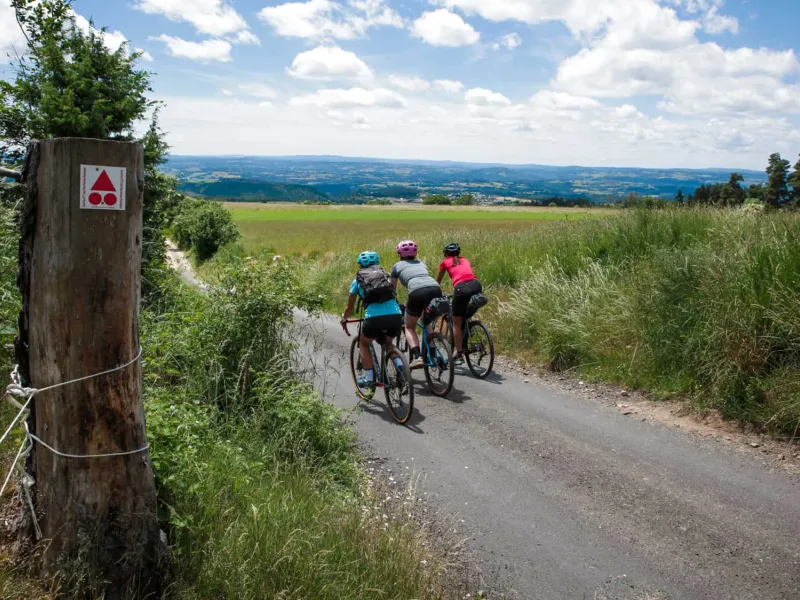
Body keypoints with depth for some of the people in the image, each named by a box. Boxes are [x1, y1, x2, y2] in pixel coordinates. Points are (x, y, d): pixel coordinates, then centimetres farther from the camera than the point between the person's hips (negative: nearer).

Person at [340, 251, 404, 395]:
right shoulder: (385, 275, 24)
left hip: (374, 318, -3)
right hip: (396, 316, 3)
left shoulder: (358, 280, 18)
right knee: (388, 342, 33)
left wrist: (344, 319, 46)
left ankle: (369, 379, 19)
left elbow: (350, 307, 25)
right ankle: (400, 367, 10)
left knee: (363, 344, 26)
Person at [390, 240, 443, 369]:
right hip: (436, 289, 4)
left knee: (409, 328, 15)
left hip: (418, 292, -4)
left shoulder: (397, 266, 25)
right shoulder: (421, 263, 35)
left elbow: (392, 289, 33)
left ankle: (417, 357, -7)